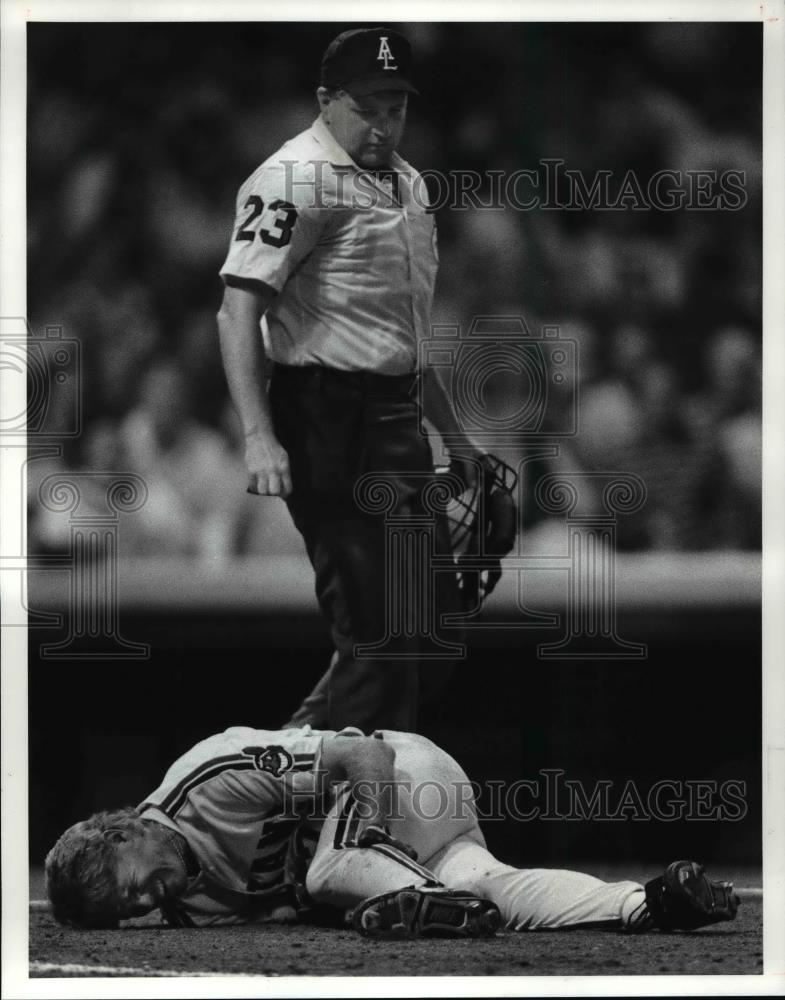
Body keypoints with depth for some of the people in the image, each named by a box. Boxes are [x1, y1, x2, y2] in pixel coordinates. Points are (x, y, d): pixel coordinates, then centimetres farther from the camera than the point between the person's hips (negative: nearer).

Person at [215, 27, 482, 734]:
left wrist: (450, 431, 25)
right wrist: (260, 438, -29)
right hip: (330, 425, -9)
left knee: (435, 629, 11)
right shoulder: (297, 179, -11)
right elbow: (240, 308, -19)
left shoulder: (406, 182, 18)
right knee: (378, 630, -10)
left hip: (398, 421, 9)